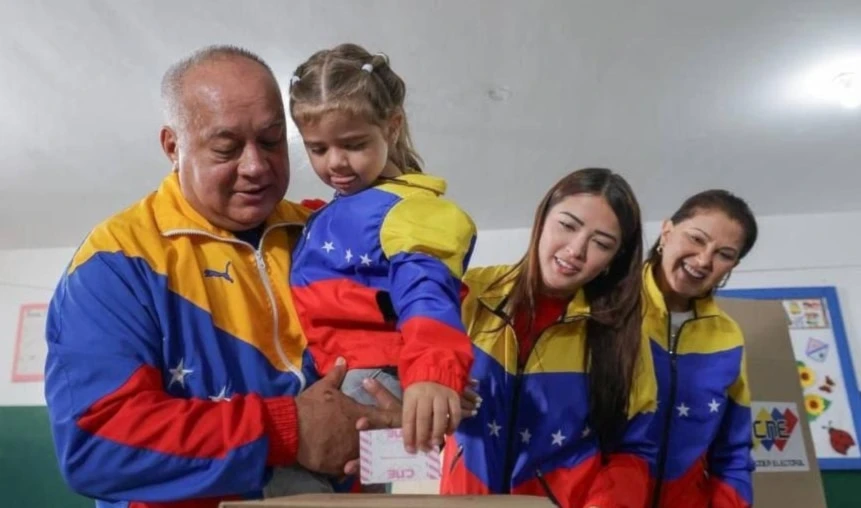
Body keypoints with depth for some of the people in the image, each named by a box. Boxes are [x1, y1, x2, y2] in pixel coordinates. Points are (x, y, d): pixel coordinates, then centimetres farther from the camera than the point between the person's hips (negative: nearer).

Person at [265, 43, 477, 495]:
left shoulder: (404, 210, -15)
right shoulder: (335, 212, 15)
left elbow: (426, 294, -32)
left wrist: (432, 373, -48)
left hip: (372, 381, -10)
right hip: (326, 381, 10)